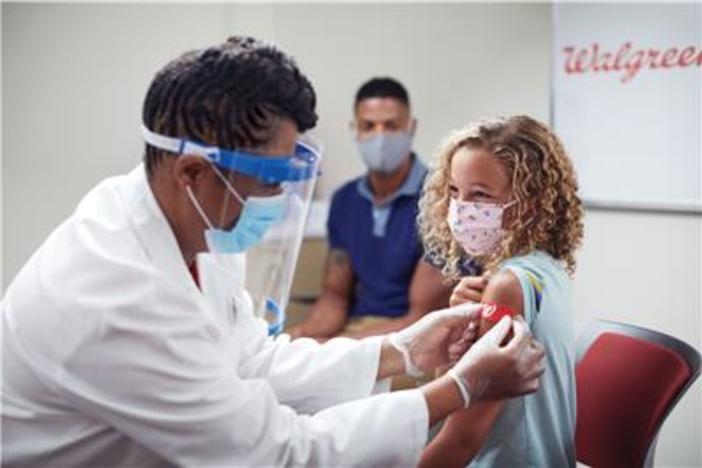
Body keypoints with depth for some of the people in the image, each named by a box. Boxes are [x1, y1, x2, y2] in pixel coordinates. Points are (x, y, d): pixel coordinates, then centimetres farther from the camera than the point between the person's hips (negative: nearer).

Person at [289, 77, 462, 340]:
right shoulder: (344, 200, 9)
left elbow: (424, 318, -14)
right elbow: (335, 295, 14)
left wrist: (334, 345, -19)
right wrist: (304, 333, -9)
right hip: (354, 330, 6)